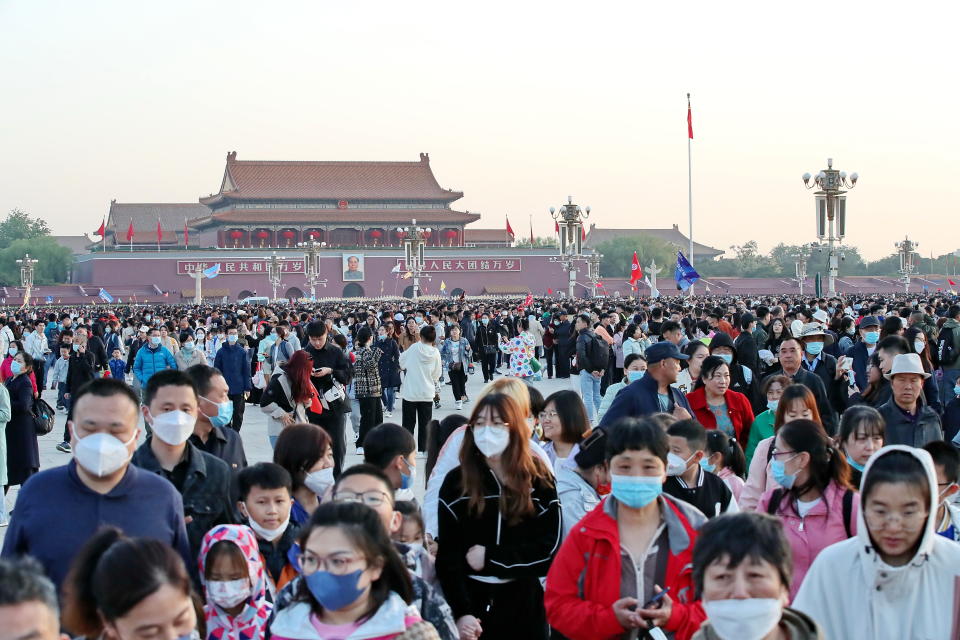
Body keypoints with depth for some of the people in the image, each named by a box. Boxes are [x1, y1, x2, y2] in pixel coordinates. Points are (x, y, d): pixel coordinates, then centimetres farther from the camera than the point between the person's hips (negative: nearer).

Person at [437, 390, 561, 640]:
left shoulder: (538, 479, 1)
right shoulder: (456, 481, -1)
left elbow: (548, 548, -5)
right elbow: (447, 556, -6)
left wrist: (490, 557, -10)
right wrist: (461, 612, -18)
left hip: (524, 605, 0)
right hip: (471, 603, 0)